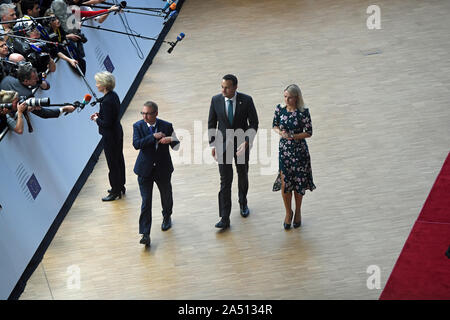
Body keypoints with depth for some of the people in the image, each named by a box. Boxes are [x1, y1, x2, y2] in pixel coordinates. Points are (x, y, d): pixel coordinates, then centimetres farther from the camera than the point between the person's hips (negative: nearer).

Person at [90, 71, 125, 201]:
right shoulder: (113, 95, 1)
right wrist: (99, 114, 5)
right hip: (117, 133, 10)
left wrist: (97, 119, -10)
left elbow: (107, 123, -26)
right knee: (119, 160, 21)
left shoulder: (107, 101, -27)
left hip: (110, 136, -10)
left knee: (113, 163, 3)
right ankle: (120, 187, 35)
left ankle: (115, 192, 14)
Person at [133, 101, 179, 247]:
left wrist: (170, 139, -27)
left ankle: (167, 217, 51)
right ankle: (145, 234, -5)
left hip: (163, 169, 2)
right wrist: (154, 136, -28)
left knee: (166, 196, 21)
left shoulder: (166, 126, -8)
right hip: (145, 170, -1)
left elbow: (176, 146, -5)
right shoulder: (138, 126, -8)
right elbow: (136, 144, -23)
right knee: (146, 202, -6)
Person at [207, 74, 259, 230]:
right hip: (223, 145, 0)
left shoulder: (246, 100, -14)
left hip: (242, 144, 0)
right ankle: (225, 219, -5)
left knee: (243, 176, 20)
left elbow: (253, 123, -8)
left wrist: (246, 142, -20)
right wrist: (213, 144, -1)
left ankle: (243, 203, 46)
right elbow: (211, 124, 2)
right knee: (225, 181, -5)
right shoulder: (216, 100, -9)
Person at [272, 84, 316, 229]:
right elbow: (274, 125, 8)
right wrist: (280, 132, -14)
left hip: (299, 151, -2)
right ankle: (288, 212, 25)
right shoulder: (280, 109, -5)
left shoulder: (303, 112, -15)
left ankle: (298, 211, 33)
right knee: (284, 183, 3)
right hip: (284, 150, 2)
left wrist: (292, 136, -21)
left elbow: (308, 133, -10)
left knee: (299, 182, 10)